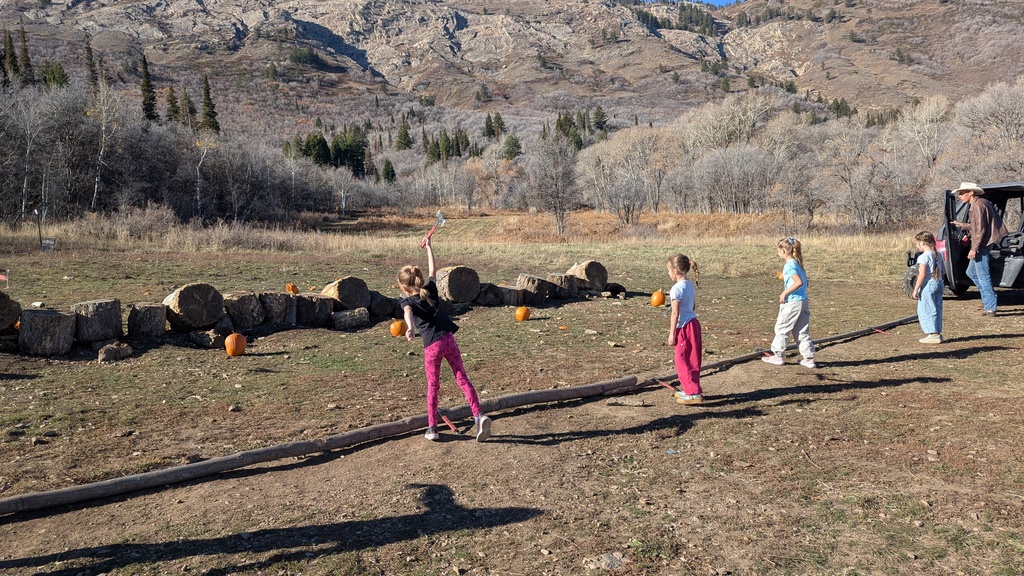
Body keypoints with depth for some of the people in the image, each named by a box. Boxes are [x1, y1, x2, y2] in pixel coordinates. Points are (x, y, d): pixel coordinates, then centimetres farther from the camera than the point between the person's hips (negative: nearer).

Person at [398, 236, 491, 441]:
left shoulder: (408, 301, -1)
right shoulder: (430, 290, 11)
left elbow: (408, 313, -25)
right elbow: (432, 270, 28)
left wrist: (410, 328, -46)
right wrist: (428, 246, 40)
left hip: (432, 346, -3)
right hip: (448, 340, 3)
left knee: (433, 387, 11)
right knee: (462, 379, 3)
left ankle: (432, 428, 18)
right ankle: (479, 416, -11)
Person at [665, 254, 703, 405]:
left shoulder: (676, 288, -16)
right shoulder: (689, 285, 10)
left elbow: (675, 313, -18)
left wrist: (672, 334, -15)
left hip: (684, 327, -9)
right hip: (693, 323, 9)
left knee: (683, 361, -2)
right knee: (690, 360, 16)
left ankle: (694, 393, 0)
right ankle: (689, 390, 26)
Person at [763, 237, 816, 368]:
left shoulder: (789, 265, -15)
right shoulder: (797, 263, 12)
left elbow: (799, 282, -26)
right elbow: (804, 283, 17)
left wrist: (785, 293, -19)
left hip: (792, 302, -9)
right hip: (803, 301, 9)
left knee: (781, 328, 6)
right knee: (802, 331, 12)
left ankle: (777, 356, 14)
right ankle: (809, 358, 13)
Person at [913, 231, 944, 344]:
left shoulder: (923, 257, -16)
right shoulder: (937, 255, 9)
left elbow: (922, 275, -19)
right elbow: (942, 272, 12)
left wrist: (916, 289, -15)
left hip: (927, 285, -8)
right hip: (938, 283, 9)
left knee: (926, 310, -1)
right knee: (937, 309, 14)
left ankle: (933, 335, -1)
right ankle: (937, 333, 19)